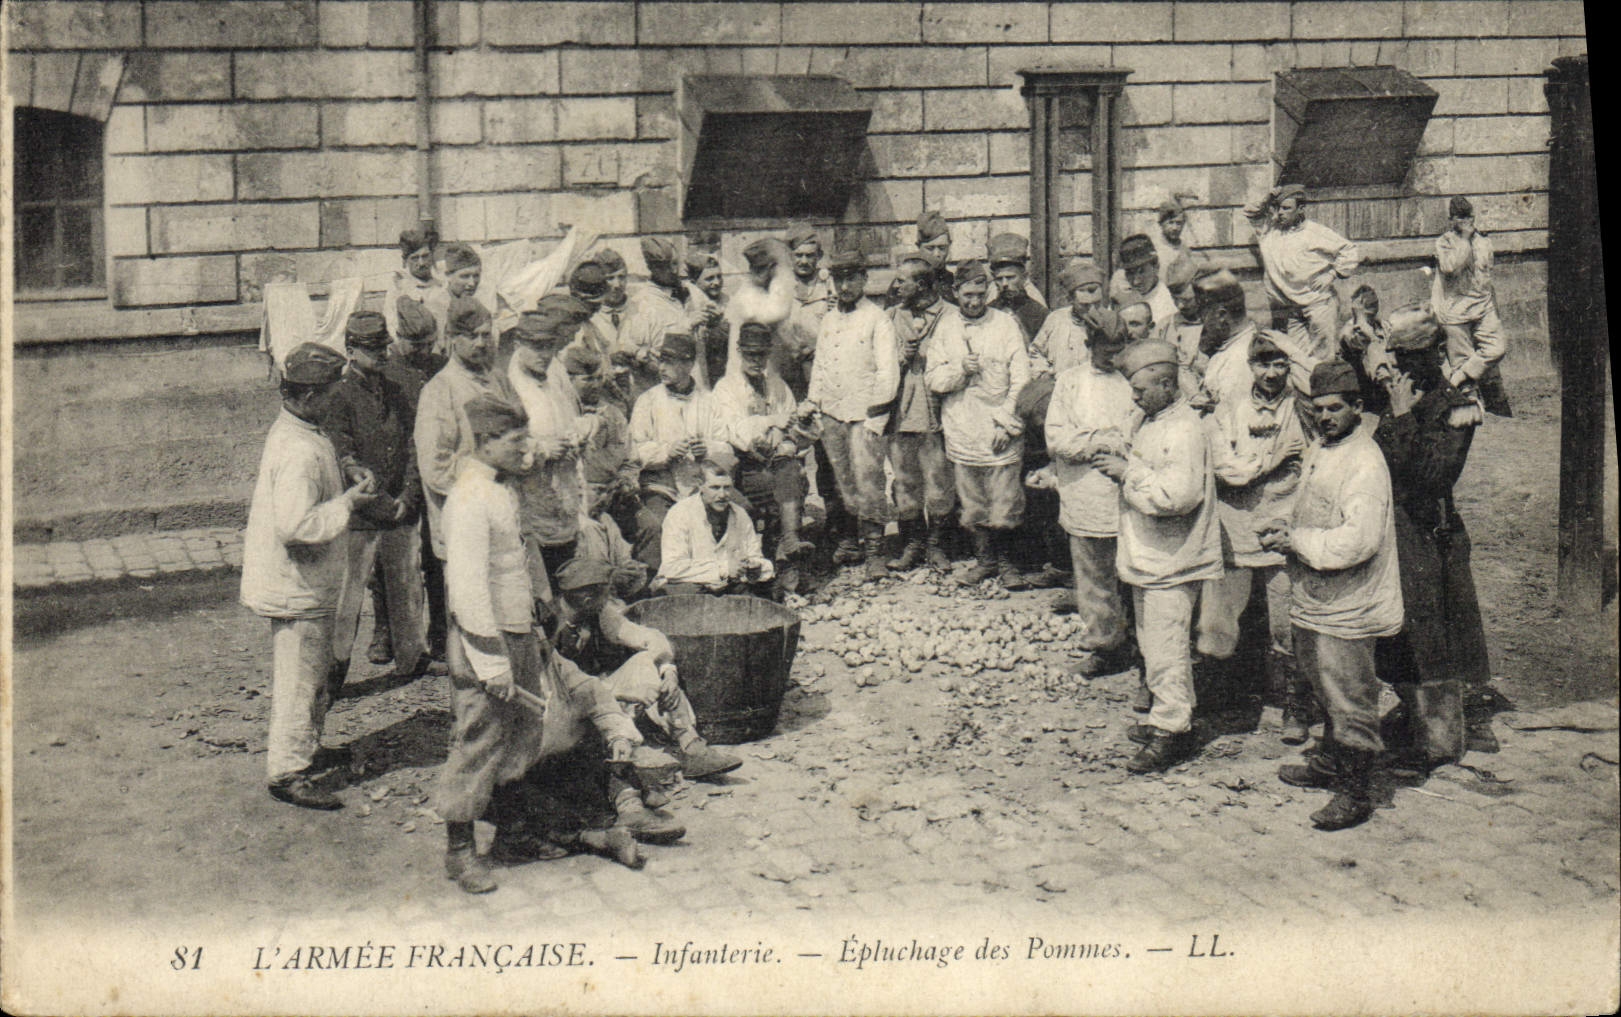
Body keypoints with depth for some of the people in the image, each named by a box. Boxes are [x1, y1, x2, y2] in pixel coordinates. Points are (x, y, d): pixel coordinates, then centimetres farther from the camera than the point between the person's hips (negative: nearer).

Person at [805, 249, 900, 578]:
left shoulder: (878, 320, -1)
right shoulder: (829, 320, 18)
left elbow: (888, 372, -6)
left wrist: (875, 415, -13)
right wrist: (813, 406, 13)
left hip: (864, 413, -6)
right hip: (831, 414, 6)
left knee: (867, 481, -12)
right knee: (841, 482, 5)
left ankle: (874, 551, -11)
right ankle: (848, 540, 12)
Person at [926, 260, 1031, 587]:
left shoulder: (1005, 323, 3)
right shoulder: (945, 327, 11)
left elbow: (1021, 379, 0)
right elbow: (932, 378, 6)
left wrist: (1005, 419, -8)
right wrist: (961, 369, -13)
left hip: (1001, 432, -2)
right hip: (962, 432, 2)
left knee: (1004, 506, -4)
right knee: (972, 505, 5)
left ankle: (1003, 559, 12)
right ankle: (984, 558, 21)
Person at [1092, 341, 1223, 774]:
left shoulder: (1184, 430, -20)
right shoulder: (1145, 419, 11)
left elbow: (1176, 494, -28)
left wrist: (1128, 473, -20)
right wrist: (1115, 462, 3)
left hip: (1171, 559, -10)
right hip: (1146, 555, 10)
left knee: (1165, 648, -5)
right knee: (1151, 643, 18)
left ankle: (1172, 731, 3)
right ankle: (1167, 715, 30)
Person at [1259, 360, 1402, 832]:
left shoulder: (1365, 465, -20)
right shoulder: (1318, 450, 10)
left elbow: (1358, 541, -28)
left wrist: (1296, 541, -21)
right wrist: (1287, 526, 4)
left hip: (1347, 609, -10)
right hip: (1315, 599, 10)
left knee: (1349, 701, 0)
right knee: (1327, 692, 24)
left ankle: (1355, 795, 10)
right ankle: (1329, 763, 40)